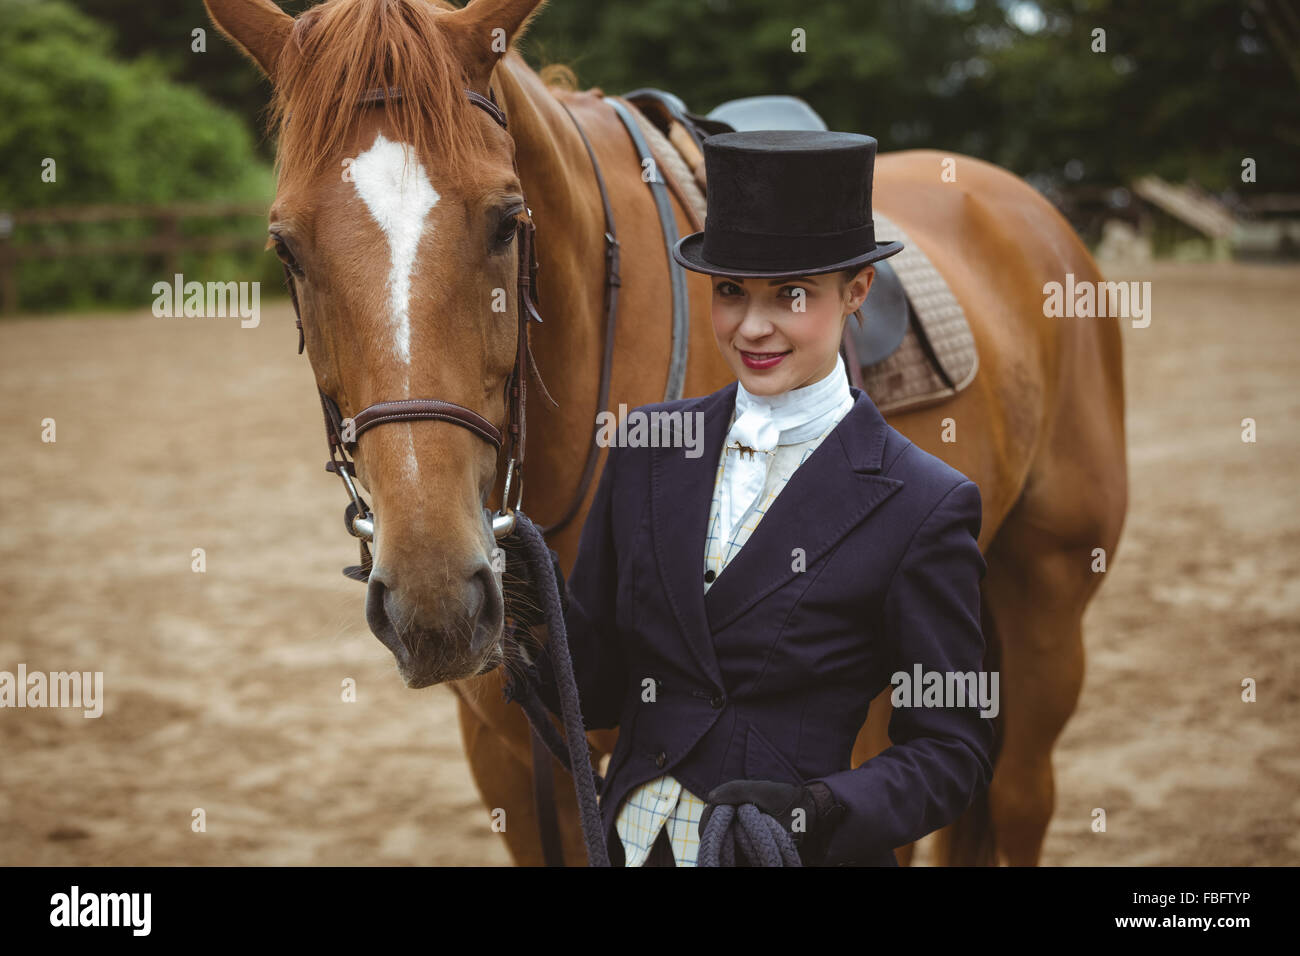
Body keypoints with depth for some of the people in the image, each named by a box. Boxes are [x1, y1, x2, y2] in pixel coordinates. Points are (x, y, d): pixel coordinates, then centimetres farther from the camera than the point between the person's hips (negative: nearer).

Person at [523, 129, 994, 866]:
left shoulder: (924, 507, -10)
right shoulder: (650, 447, 1)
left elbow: (953, 747, -7)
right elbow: (596, 689, 3)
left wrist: (821, 812, -23)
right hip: (633, 842, 4)